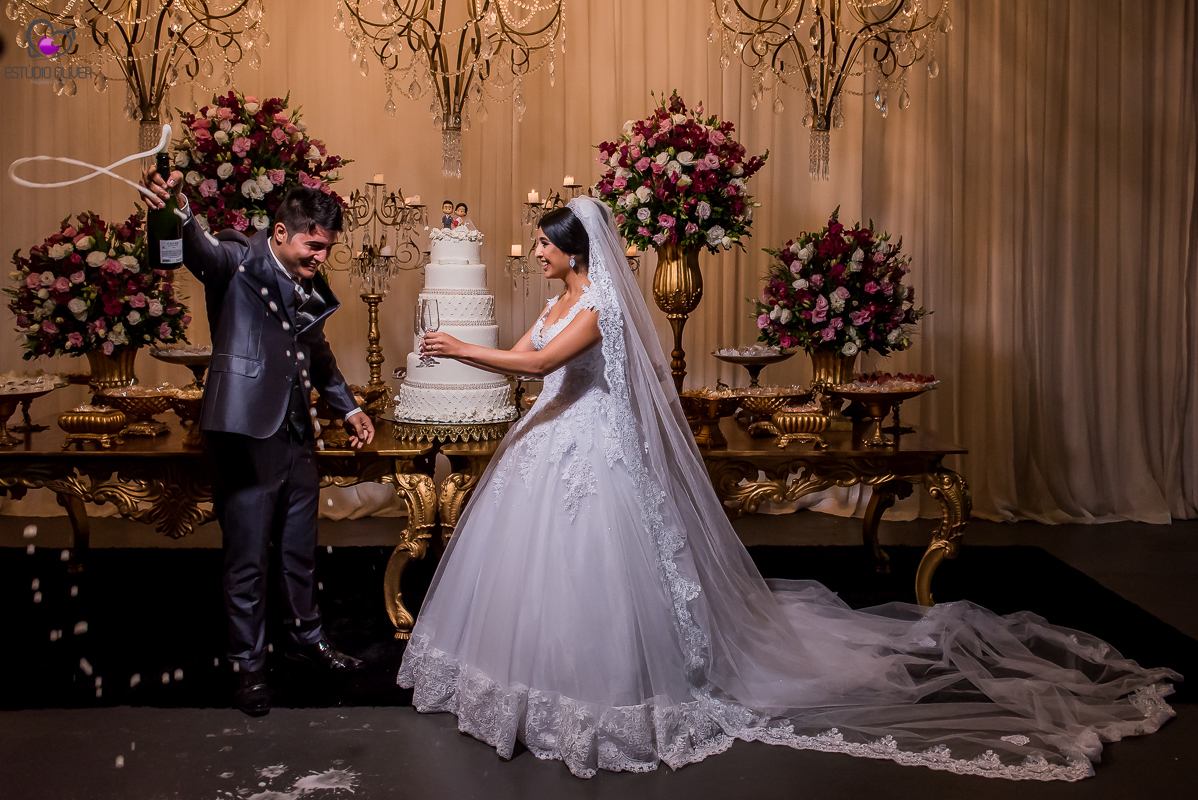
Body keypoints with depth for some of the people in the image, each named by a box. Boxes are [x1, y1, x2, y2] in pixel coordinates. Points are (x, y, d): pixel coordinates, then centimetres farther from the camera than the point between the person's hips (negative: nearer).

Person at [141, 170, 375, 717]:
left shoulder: (310, 288, 11)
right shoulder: (237, 262, -10)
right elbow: (199, 249, -34)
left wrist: (349, 408, 21)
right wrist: (178, 210, -55)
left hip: (298, 437, 7)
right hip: (248, 437, -6)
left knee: (300, 551, 20)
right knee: (248, 561, 5)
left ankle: (306, 636, 39)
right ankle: (249, 665, 21)